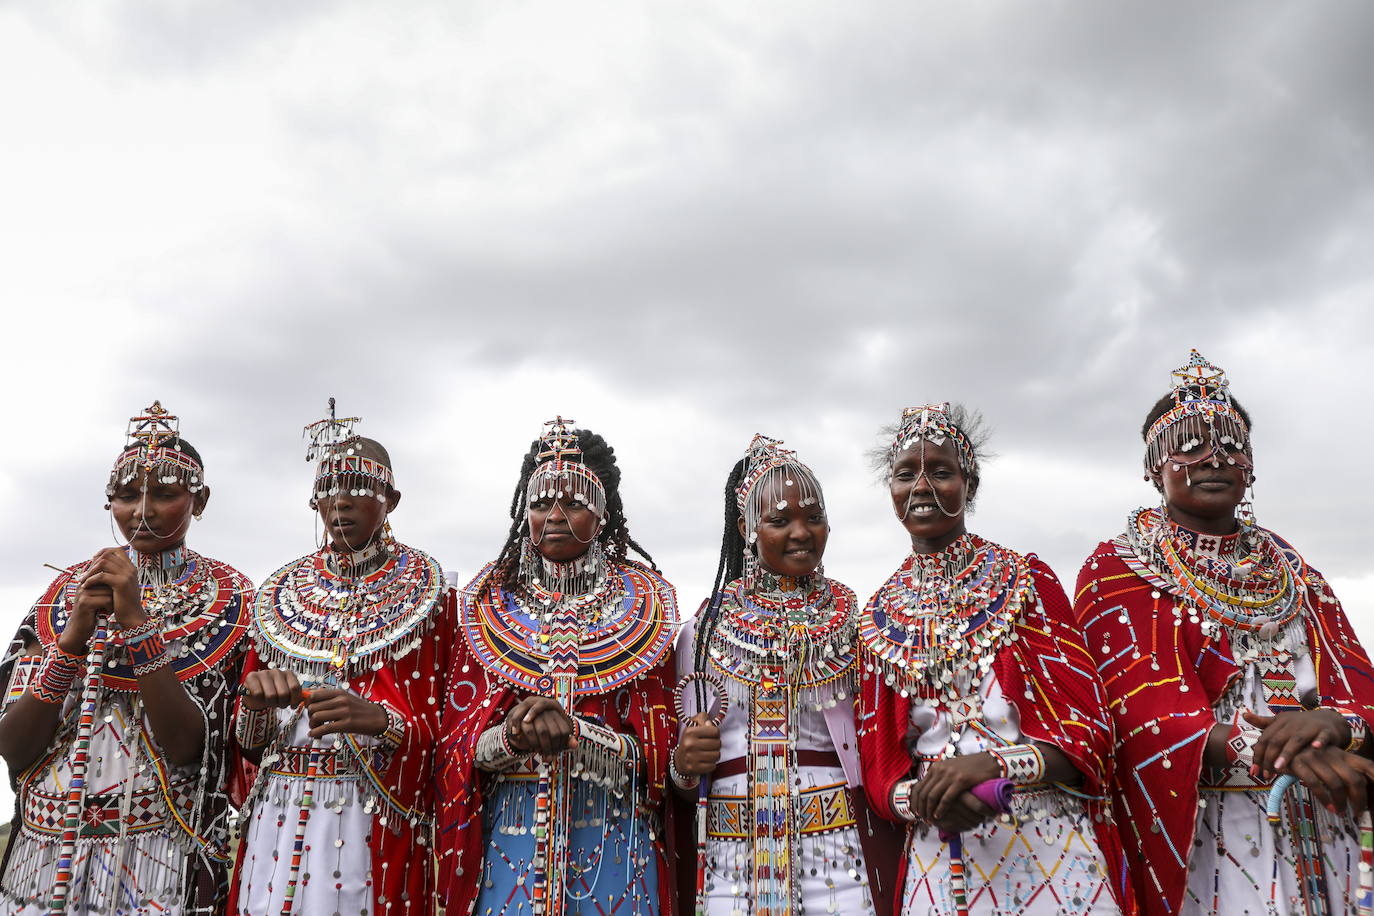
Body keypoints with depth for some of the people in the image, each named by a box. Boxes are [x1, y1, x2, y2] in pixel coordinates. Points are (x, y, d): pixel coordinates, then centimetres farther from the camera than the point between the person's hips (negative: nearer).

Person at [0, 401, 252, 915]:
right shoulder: (67, 590, 4)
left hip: (159, 856, -3)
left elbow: (187, 745, -16)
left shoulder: (228, 599, -5)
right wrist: (74, 636, -17)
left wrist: (137, 622, -22)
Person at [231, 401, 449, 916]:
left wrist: (380, 720, -24)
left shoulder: (422, 592, 0)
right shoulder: (283, 592, 11)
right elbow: (246, 738, 11)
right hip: (275, 815, 3)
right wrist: (258, 702, -11)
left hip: (375, 823, -3)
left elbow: (438, 724, -4)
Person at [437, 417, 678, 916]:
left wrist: (573, 735, -22)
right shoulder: (490, 607, 5)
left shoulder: (641, 606, 1)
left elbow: (655, 749, -5)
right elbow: (457, 742, 1)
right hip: (511, 833, 1)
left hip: (613, 839, 0)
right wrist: (511, 738, -21)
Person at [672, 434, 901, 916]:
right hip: (730, 864, 1)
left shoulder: (855, 623, 3)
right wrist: (682, 764, -11)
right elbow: (682, 777, 11)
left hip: (839, 857, -1)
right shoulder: (704, 629, 5)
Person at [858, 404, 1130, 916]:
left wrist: (991, 764, -22)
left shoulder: (1026, 580, -2)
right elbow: (878, 764, 6)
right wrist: (923, 800, -15)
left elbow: (1087, 727, -7)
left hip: (1050, 846, -2)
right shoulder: (880, 618, 6)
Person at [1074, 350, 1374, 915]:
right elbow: (1141, 704, -17)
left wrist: (1328, 722, -21)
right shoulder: (1116, 571, -4)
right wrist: (1280, 752, -29)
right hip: (1196, 839, -5)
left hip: (1314, 838, 5)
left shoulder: (1292, 574, 12)